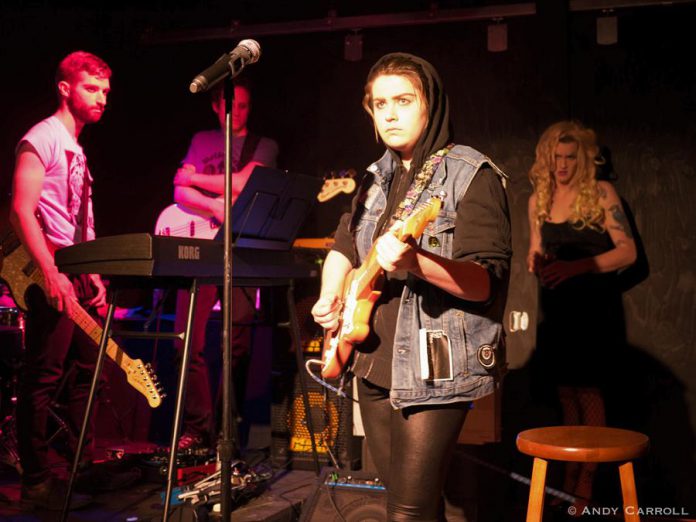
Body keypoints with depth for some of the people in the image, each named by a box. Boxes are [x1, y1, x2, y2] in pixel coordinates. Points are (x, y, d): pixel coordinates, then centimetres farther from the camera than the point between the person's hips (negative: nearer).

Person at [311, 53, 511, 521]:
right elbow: (345, 246, 22)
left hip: (437, 370, -7)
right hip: (374, 362, 7)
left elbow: (487, 281, -20)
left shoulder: (472, 175, -11)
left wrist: (415, 263, -37)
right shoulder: (378, 178, 11)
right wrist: (331, 297, 2)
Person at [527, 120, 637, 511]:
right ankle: (569, 482, 17)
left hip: (596, 306, -4)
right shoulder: (539, 199, 8)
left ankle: (585, 490, 4)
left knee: (587, 391, -5)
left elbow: (628, 251, -10)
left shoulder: (601, 193, -6)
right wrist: (537, 264, -7)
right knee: (565, 392, 7)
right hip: (557, 305, 5)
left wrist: (576, 266, -20)